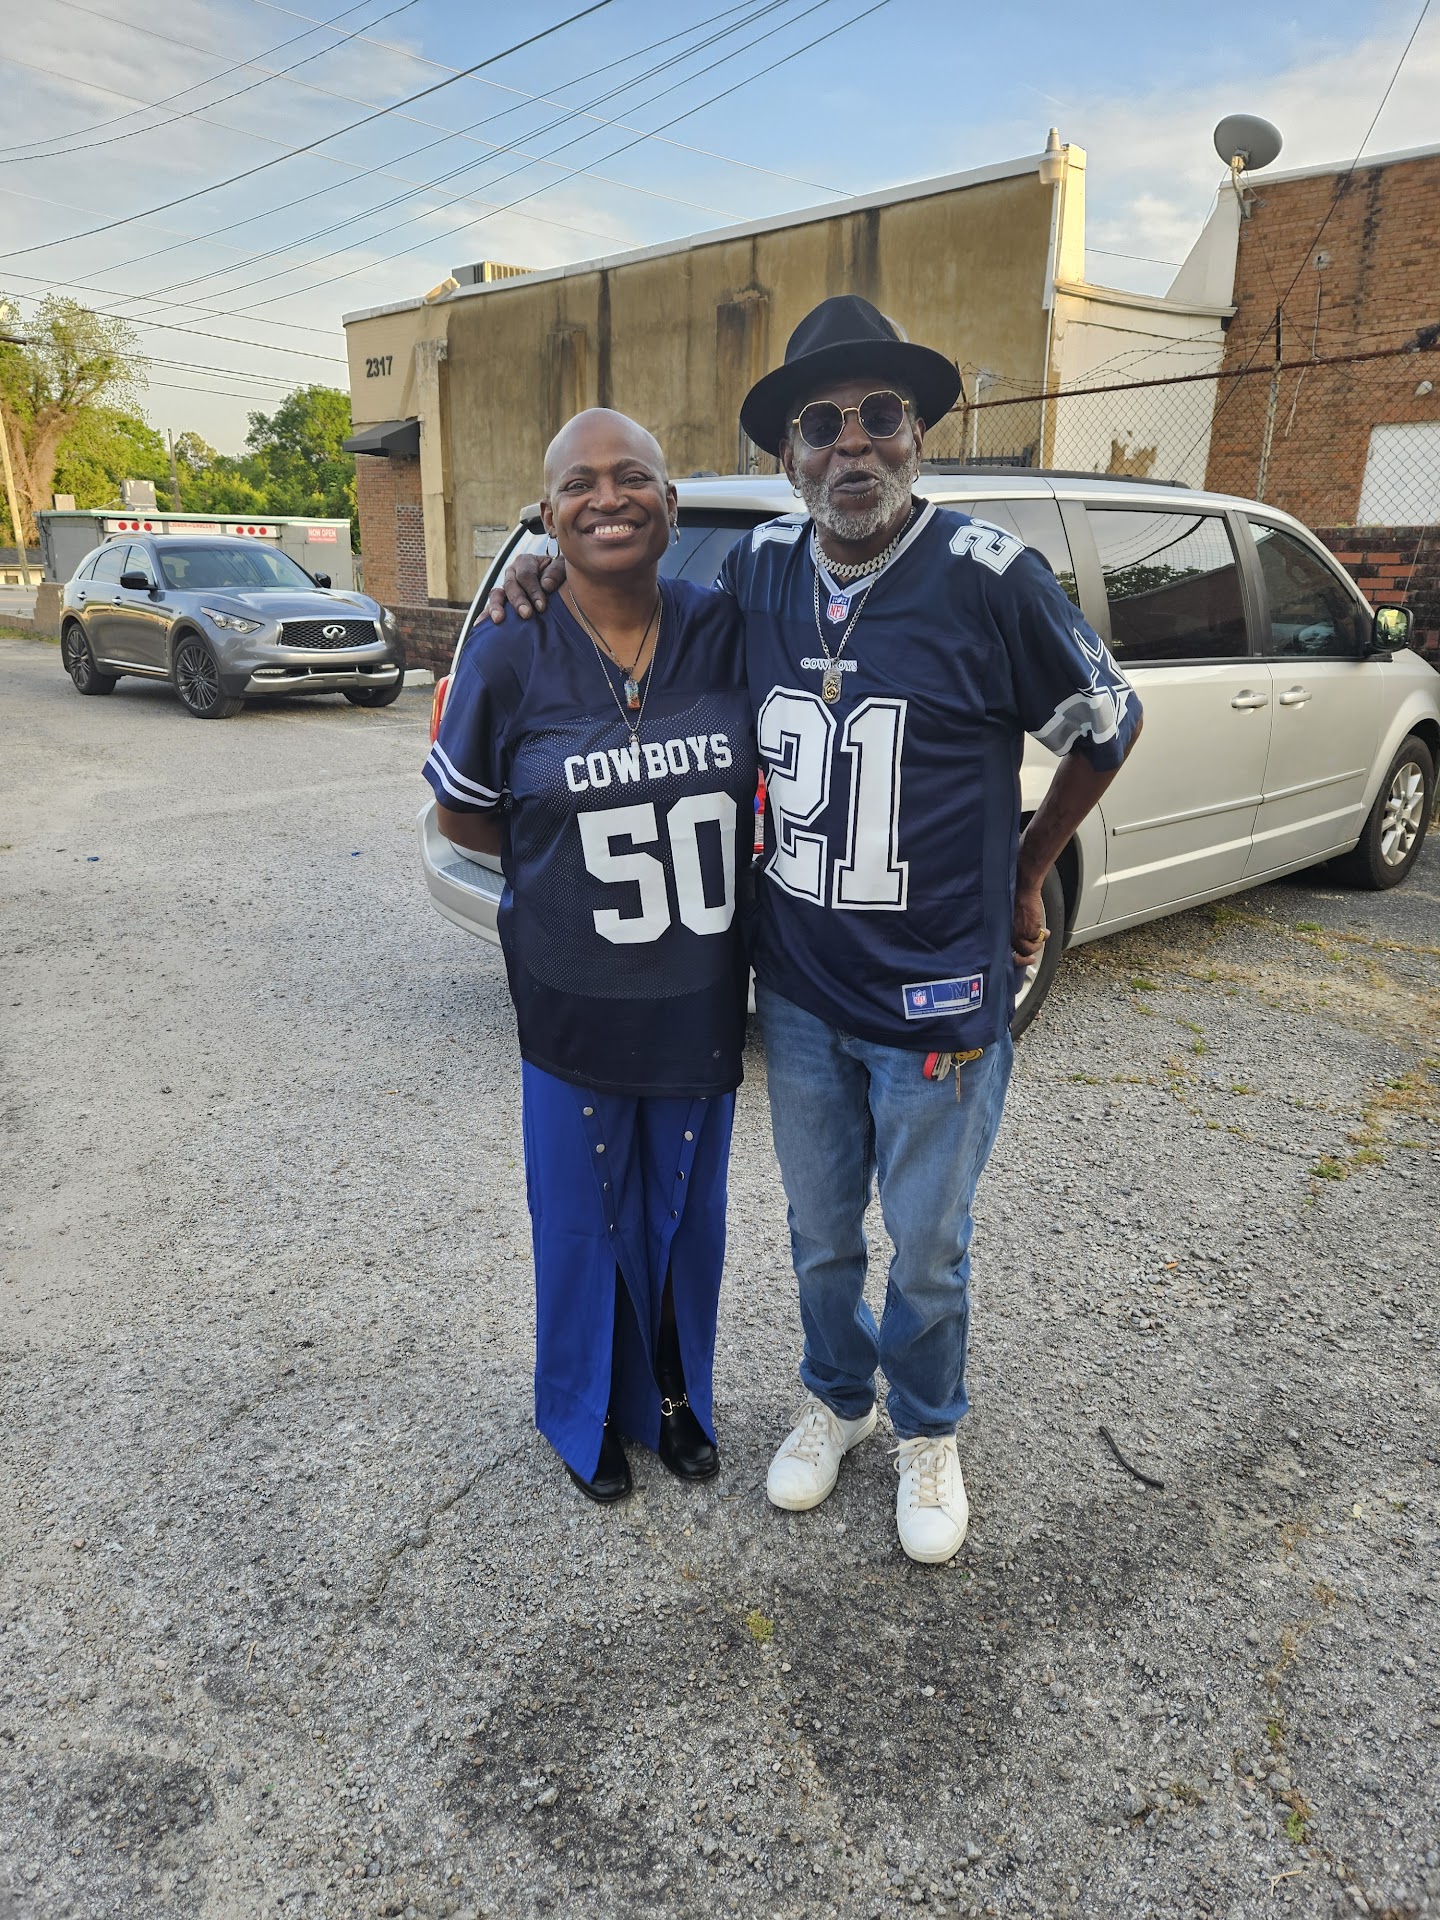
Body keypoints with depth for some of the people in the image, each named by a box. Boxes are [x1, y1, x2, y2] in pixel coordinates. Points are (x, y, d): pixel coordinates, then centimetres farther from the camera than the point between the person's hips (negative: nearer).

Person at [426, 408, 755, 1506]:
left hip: (702, 1001, 2)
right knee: (583, 1220, 15)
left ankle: (678, 1397, 46)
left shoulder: (724, 631, -6)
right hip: (574, 1005, -2)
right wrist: (589, 855, -6)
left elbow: (767, 778, 9)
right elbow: (461, 812, 1)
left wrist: (689, 852, -6)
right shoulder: (512, 657, -11)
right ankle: (589, 1416, 42)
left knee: (687, 1214, 19)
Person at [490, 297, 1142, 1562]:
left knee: (928, 1247, 15)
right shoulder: (760, 571, -1)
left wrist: (1026, 875, 6)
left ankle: (928, 1433, 43)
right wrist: (557, 584, 0)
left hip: (937, 999, -3)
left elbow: (1107, 722, 0)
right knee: (820, 1232, 21)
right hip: (798, 990, 4)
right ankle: (836, 1401, 48)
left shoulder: (985, 577, -14)